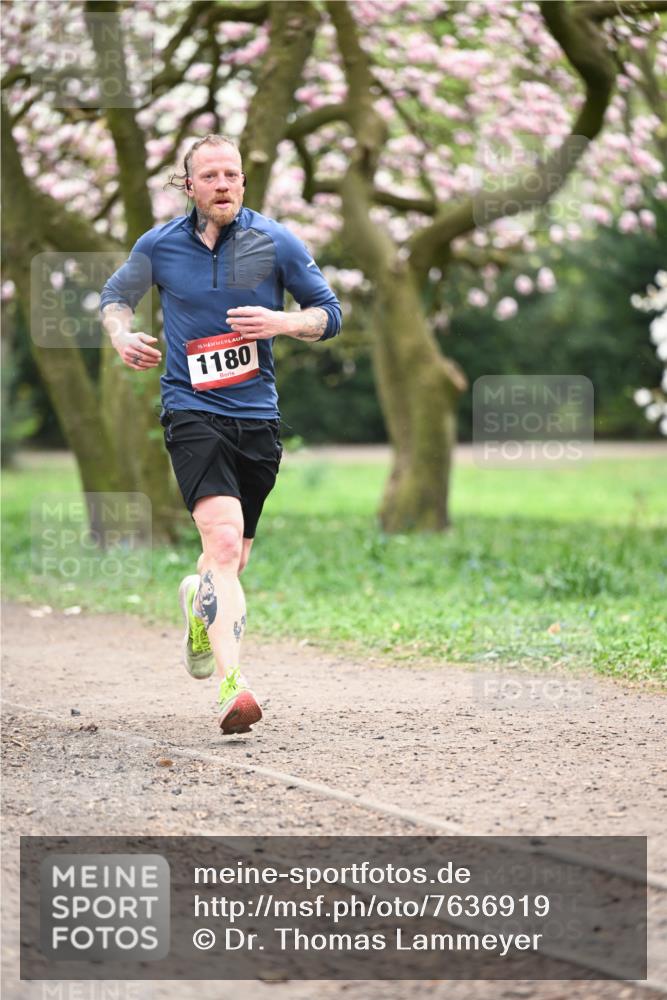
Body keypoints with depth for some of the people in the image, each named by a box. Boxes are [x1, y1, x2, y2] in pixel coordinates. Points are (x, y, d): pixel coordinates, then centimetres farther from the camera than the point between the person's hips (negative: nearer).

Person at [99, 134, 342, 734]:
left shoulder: (276, 243, 1)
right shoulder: (158, 246, 2)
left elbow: (329, 313, 8)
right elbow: (115, 296, 19)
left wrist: (281, 323, -13)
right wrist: (122, 336, -3)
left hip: (258, 415, 3)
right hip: (191, 410, -3)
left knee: (232, 561, 13)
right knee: (224, 541, -24)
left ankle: (199, 602, 50)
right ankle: (232, 685, -31)